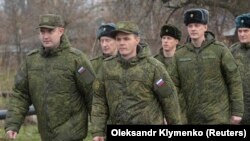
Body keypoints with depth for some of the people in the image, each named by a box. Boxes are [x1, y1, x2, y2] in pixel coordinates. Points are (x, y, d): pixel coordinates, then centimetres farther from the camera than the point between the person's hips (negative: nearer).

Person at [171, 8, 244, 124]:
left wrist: (237, 111, -6)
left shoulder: (220, 49, -2)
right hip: (191, 118, 4)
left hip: (218, 117, -4)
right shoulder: (179, 55, 7)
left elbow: (235, 81, -2)